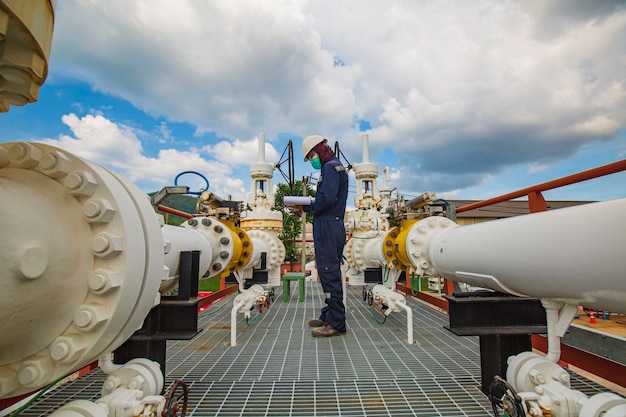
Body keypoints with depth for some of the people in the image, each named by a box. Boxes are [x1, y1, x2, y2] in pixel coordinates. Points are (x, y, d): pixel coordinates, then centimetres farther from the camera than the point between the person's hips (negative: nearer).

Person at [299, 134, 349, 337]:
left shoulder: (330, 167, -8)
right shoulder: (338, 167, 23)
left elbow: (328, 198, -23)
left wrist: (309, 208, -6)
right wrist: (308, 206, 8)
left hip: (327, 227, -11)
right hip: (336, 227, 11)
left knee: (329, 273, -6)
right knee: (330, 273, 15)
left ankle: (336, 323, 2)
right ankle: (328, 316, 26)